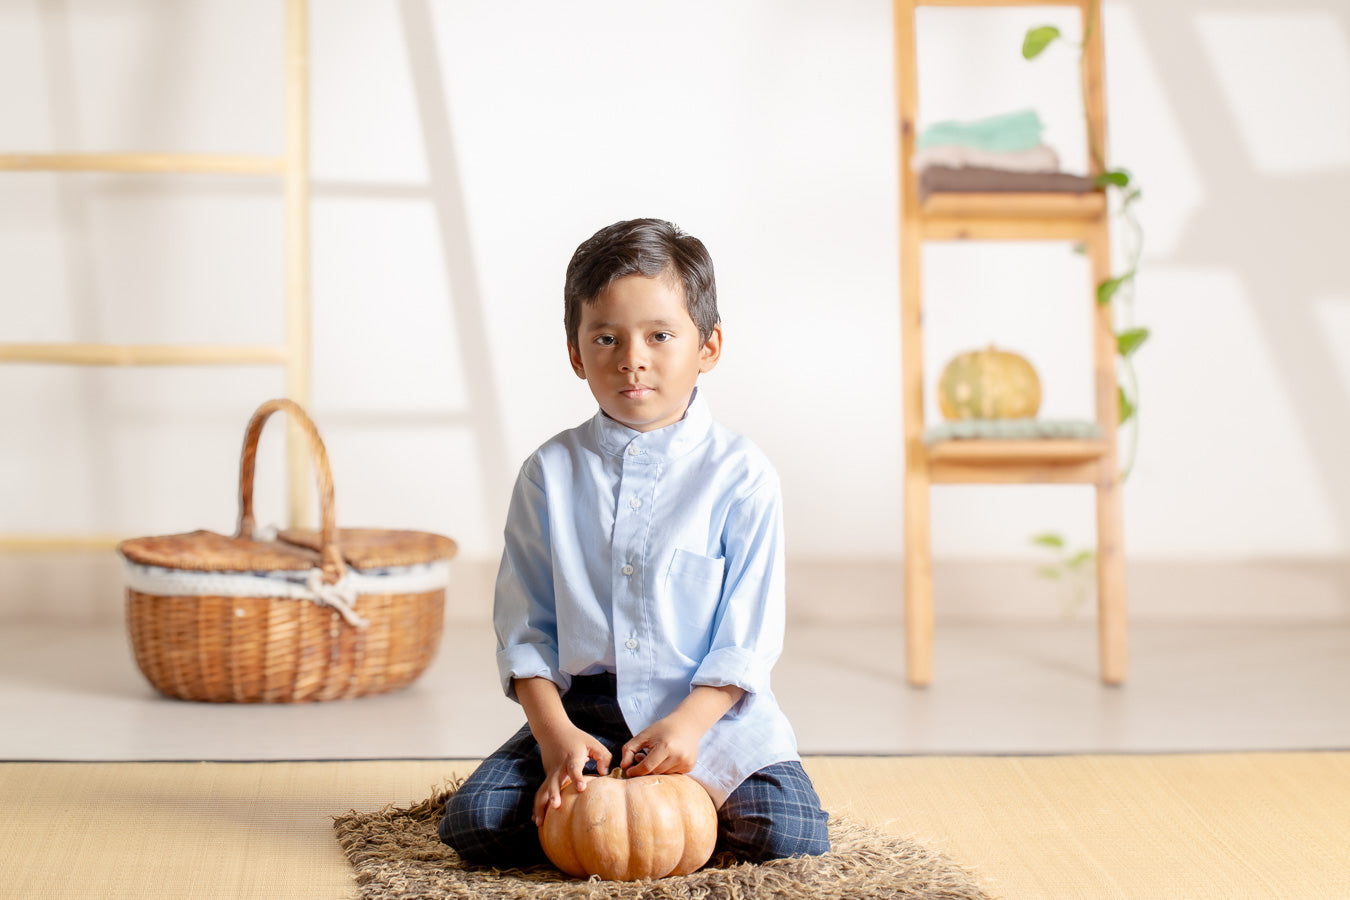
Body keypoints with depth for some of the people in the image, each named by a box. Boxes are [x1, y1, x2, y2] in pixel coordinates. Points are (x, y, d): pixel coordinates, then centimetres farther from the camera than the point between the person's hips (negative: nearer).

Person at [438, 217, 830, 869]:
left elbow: (747, 634, -5)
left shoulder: (739, 475, -3)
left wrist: (686, 724, -20)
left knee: (791, 833, -24)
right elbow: (525, 627, 3)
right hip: (583, 708, 1)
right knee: (472, 822, -19)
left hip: (713, 706, -1)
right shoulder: (550, 474, 3)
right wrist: (555, 733, -12)